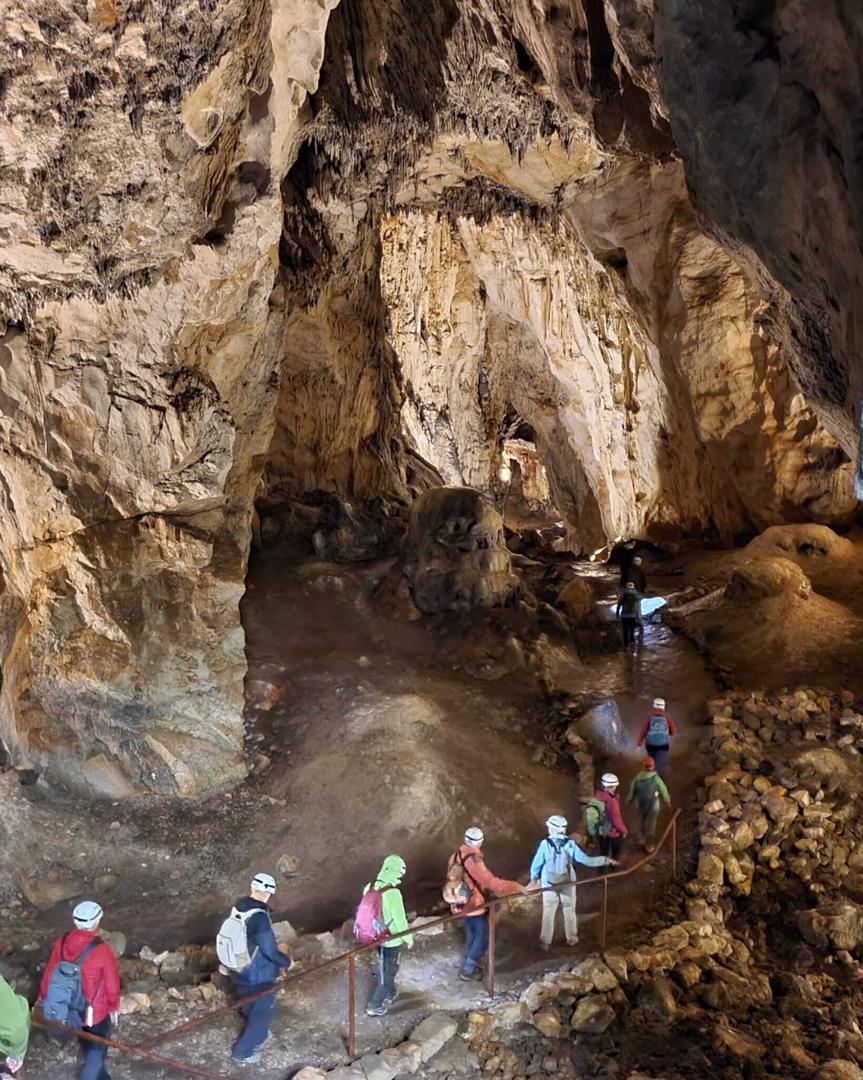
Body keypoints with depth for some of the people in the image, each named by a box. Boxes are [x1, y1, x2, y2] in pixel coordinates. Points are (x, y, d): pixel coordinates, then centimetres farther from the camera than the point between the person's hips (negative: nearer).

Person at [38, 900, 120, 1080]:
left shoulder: (61, 943, -15)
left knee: (88, 1048, 29)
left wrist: (42, 999, 17)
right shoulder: (102, 951, -28)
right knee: (96, 1051, 19)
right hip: (95, 1013, -6)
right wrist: (113, 1007, 3)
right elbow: (112, 983, -16)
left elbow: (49, 974, 0)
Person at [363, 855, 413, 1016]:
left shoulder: (370, 887, -9)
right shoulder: (393, 893, -31)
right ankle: (374, 1006, 22)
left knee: (384, 968, 28)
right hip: (391, 940, -7)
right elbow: (400, 919, -22)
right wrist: (408, 938, -5)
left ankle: (390, 993, 48)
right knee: (388, 972, 13)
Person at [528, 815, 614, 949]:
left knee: (548, 913, 13)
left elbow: (537, 863, -9)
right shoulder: (570, 844, -15)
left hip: (549, 884, -1)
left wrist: (534, 877, 10)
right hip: (567, 884, 1)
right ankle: (571, 939, 32)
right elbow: (586, 860, -12)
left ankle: (545, 942, 20)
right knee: (569, 911, 19)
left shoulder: (545, 844, -17)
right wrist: (605, 860, -1)